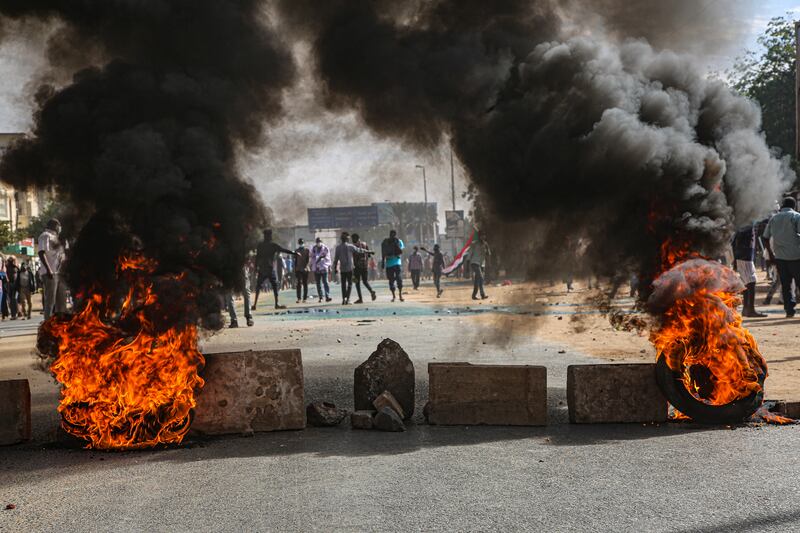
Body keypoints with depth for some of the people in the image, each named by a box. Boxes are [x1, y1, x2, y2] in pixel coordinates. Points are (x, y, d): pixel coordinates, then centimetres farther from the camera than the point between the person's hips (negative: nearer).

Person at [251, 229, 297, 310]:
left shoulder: (260, 245, 6)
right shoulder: (273, 245, -2)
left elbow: (257, 256, 6)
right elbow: (284, 250, 0)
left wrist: (256, 267, 10)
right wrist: (294, 253, 7)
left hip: (261, 269, 3)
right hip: (270, 269, -3)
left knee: (258, 287, 6)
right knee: (275, 286, 4)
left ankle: (254, 304, -1)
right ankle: (276, 304, -2)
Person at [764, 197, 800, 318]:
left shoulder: (773, 218, 11)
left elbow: (766, 238, 11)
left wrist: (771, 254, 18)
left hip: (779, 257, 4)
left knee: (785, 284, 9)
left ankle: (789, 310, 4)